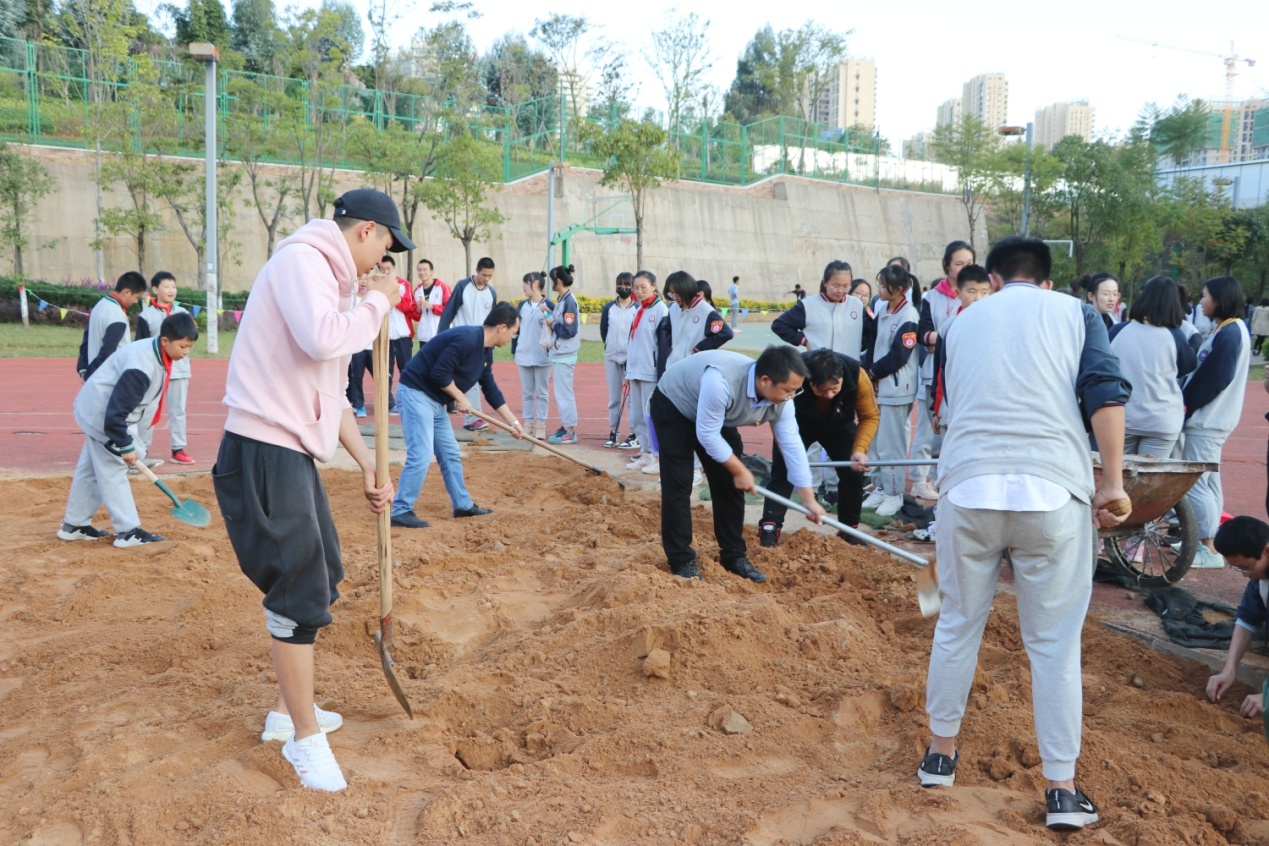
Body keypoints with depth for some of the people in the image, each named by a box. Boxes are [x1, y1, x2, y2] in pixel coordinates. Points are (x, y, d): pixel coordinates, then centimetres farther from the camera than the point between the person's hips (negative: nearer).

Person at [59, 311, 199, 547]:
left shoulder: (156, 354, -2)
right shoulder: (141, 366, -32)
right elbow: (116, 411, -30)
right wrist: (125, 445, -23)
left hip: (104, 412, 10)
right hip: (102, 415, -10)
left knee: (90, 469, 17)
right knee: (112, 471, -4)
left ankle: (74, 525, 28)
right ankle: (128, 531, 1)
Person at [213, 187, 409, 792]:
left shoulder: (332, 280, 20)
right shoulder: (301, 259, -10)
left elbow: (332, 392, 23)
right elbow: (321, 339, -30)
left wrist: (366, 462, 21)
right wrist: (377, 302, -13)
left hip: (296, 452, 10)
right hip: (263, 450, -10)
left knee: (322, 577, 18)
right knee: (302, 588, -7)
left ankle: (288, 711, 34)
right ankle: (304, 737, 8)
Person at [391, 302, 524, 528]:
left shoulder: (486, 352, 8)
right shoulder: (466, 339, -23)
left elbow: (491, 390, 17)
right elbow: (439, 373, -26)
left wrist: (513, 422, 18)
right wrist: (460, 398, -12)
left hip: (436, 401, 10)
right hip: (416, 393, -10)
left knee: (450, 455, 15)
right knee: (421, 455, -13)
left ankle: (463, 505, 26)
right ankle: (399, 510, -6)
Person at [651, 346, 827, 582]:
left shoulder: (779, 400, -21)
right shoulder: (721, 382, -43)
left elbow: (792, 445, -13)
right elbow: (707, 435, -33)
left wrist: (809, 499, -10)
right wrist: (739, 470, -22)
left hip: (717, 416, 7)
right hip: (673, 405, -7)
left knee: (728, 484, 3)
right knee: (679, 484, -11)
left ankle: (733, 556, 14)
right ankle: (681, 562, -3)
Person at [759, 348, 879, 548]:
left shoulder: (857, 376, -36)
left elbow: (870, 416, -22)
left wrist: (859, 450, -34)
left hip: (839, 426, 2)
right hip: (798, 424, -2)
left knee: (854, 473, -5)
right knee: (784, 470, -14)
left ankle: (849, 533, 11)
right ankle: (769, 530, -12)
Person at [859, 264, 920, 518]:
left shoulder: (909, 316, -15)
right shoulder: (883, 310, 10)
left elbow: (898, 356, -17)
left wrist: (873, 372, -7)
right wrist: (867, 370, -1)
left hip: (897, 389, -8)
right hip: (878, 386, 8)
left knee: (891, 442, -3)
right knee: (876, 439, 13)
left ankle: (894, 494, 8)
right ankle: (881, 487, 25)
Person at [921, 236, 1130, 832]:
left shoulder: (963, 322, 19)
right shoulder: (1075, 313, 12)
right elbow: (1106, 394, -3)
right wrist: (1112, 484, -2)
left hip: (967, 487, 2)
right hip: (1054, 490, -1)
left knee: (957, 625, 16)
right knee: (1055, 643, 8)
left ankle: (940, 754, 29)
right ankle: (1061, 789, 13)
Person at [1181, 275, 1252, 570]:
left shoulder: (1228, 334, -18)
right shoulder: (1231, 329, 13)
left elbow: (1213, 379, -21)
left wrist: (1185, 404, -11)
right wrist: (1187, 401, 8)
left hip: (1207, 421, -10)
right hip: (1212, 418, 10)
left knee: (1194, 485, -7)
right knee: (1208, 483, 15)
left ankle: (1210, 551, -2)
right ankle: (1207, 542, 24)